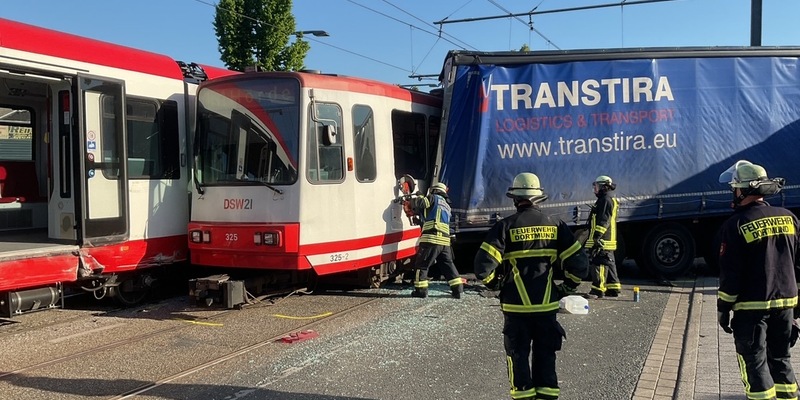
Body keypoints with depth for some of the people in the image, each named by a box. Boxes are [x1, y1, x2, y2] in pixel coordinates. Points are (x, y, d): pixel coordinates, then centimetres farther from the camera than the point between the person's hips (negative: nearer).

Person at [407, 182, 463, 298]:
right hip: (445, 240, 8)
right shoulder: (446, 206, 29)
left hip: (431, 238, -7)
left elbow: (421, 202, -12)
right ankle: (458, 289, 11)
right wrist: (415, 211, 28)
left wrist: (411, 201, 8)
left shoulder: (434, 199, 4)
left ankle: (421, 290, 3)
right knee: (448, 264, 15)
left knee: (421, 264, 2)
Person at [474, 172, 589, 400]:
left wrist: (494, 284, 5)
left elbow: (483, 266, -14)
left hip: (516, 305, -2)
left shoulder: (506, 226, -8)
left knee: (519, 355, 9)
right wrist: (568, 288, 14)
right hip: (547, 305, 3)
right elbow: (579, 263, -1)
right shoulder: (555, 225, 1)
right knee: (545, 355, 14)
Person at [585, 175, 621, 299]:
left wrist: (597, 236, -25)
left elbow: (603, 220, -21)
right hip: (608, 240, 11)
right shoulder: (610, 200, 24)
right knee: (609, 263, 14)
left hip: (602, 240, -11)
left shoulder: (606, 200, -11)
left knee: (599, 263, -11)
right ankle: (613, 288, 20)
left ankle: (598, 290, -12)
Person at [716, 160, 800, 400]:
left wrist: (723, 308, -3)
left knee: (754, 360, 3)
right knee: (780, 357, 18)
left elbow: (730, 273, -13)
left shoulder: (736, 225, -13)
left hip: (751, 306, -6)